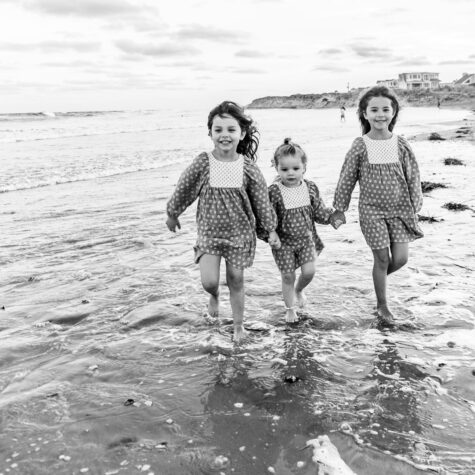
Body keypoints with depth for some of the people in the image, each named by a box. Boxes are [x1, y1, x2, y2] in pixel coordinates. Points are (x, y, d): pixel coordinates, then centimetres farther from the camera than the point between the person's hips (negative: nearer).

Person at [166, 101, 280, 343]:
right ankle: (214, 295, 28)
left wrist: (271, 229, 3)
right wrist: (172, 213, 13)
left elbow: (261, 200, -1)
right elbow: (183, 189, 2)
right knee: (209, 281, -10)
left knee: (236, 280, 10)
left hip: (239, 233, 0)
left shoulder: (248, 168, -10)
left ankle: (238, 325, 30)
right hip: (209, 232, 0)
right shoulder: (202, 163, -12)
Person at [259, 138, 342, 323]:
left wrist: (334, 215, -9)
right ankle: (290, 309, 27)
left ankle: (299, 290, 31)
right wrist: (269, 237, -18)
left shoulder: (310, 188, -3)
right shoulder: (274, 191, -16)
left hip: (306, 238, 3)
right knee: (288, 276, 5)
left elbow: (319, 212, 5)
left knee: (309, 271, -5)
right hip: (284, 242, -3)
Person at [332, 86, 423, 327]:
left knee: (400, 258, -2)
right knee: (382, 259, 2)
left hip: (399, 209, 2)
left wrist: (415, 207, 3)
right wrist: (339, 209, 3)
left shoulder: (401, 144, -1)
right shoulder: (360, 146, -6)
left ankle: (380, 278, 33)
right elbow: (347, 179, 0)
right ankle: (382, 306, 19)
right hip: (372, 210, -2)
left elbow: (413, 177, 4)